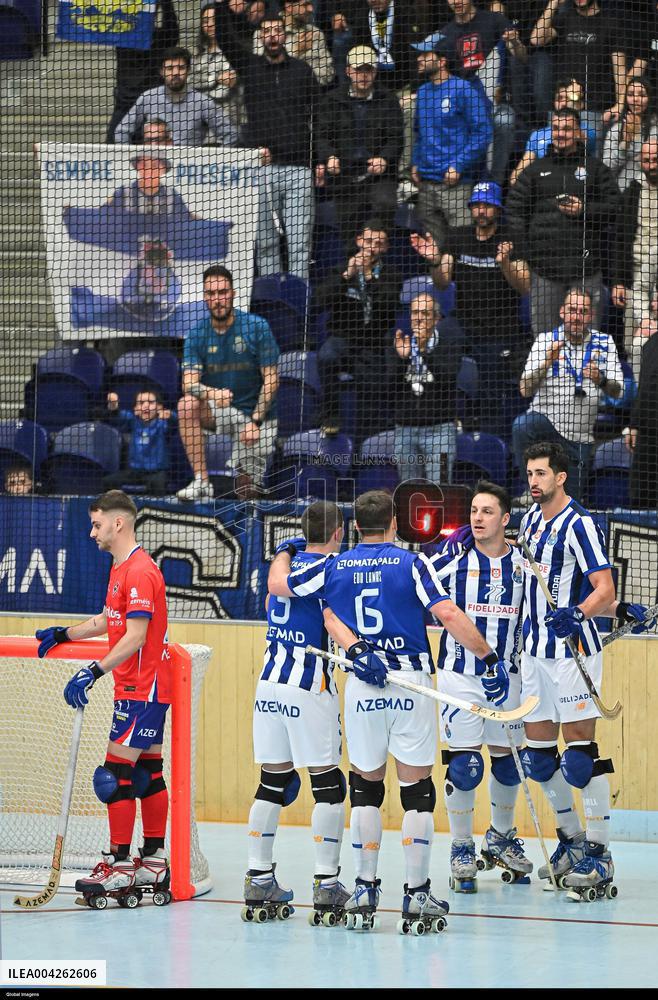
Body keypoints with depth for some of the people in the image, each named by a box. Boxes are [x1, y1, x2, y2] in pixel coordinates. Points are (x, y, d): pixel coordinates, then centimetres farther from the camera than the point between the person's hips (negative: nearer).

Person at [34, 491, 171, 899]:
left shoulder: (140, 571, -17)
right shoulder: (122, 568, 15)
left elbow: (135, 637, -24)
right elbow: (109, 621, 29)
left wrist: (95, 671, -27)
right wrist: (64, 634, 25)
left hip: (142, 689, -10)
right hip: (148, 687, 10)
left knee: (115, 774, -10)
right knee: (148, 773, 11)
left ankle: (120, 865, -8)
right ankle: (154, 862, 15)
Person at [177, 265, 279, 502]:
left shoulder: (257, 327, -11)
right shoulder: (196, 335, -4)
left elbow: (271, 380, -11)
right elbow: (189, 383, -15)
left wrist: (255, 420, -22)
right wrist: (212, 393, -39)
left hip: (255, 413, -2)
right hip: (220, 411, 2)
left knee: (247, 488, -13)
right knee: (187, 405, -30)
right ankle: (202, 482, -25)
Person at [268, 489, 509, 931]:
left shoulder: (334, 568, 6)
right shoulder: (412, 563, -3)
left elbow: (278, 584, 15)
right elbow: (448, 614, -12)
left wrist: (283, 554, 35)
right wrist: (490, 657, -8)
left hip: (362, 688, 2)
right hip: (412, 685, -2)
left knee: (366, 786, 15)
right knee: (417, 789, 3)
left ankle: (365, 888, 13)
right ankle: (417, 893, 1)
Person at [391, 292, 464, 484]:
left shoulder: (448, 343, 1)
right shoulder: (399, 344, 10)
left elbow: (448, 376, -15)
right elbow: (390, 387, 2)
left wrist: (425, 351, -20)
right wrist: (401, 358, -13)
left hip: (439, 428, -4)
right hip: (405, 430, 4)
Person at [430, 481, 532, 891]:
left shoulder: (524, 563, 1)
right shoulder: (452, 560, -8)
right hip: (460, 675, -3)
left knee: (508, 763, 10)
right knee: (464, 765, -7)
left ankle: (501, 838, 32)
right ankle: (462, 850, 8)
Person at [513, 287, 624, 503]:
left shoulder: (604, 343, 5)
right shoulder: (546, 340, 0)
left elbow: (617, 392, -1)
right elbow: (525, 390, -7)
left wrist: (601, 381, -23)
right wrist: (547, 362, -23)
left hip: (580, 436, 2)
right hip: (545, 418, -2)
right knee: (521, 426, -36)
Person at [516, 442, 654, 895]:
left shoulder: (579, 524, -12)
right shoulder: (531, 521, 11)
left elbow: (603, 589, -19)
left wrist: (576, 612, -34)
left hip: (573, 649, -8)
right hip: (535, 649, 8)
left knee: (580, 750, -8)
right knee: (538, 754, 9)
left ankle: (599, 852, -4)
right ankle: (572, 838, 24)